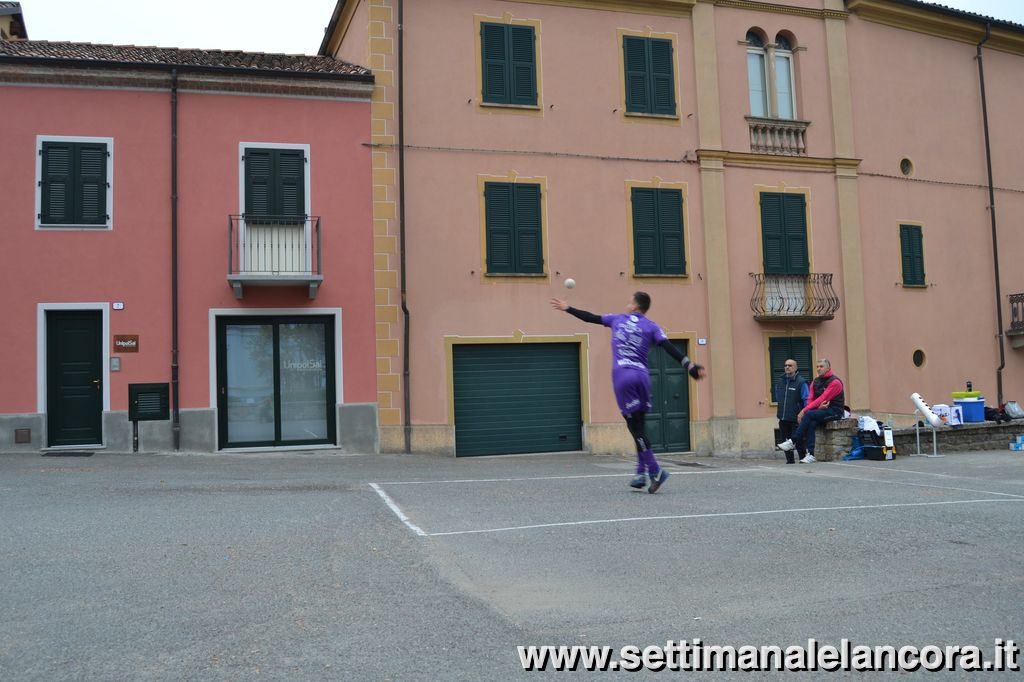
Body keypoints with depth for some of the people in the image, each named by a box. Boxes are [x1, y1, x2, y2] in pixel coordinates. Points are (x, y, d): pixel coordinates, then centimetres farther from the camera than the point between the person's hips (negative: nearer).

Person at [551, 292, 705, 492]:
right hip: (642, 376, 2)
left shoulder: (617, 319, 12)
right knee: (639, 426, 10)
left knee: (635, 426, -4)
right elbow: (671, 349, -3)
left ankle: (655, 470, -13)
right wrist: (691, 367, -6)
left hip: (622, 375, -2)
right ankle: (641, 473, 11)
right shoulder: (651, 327, 9)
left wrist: (568, 308, 34)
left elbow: (591, 318, 20)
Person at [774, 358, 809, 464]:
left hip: (795, 418, -6)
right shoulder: (780, 381, 12)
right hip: (783, 418, 6)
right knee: (785, 439, 9)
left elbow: (806, 400, -9)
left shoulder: (801, 382, -7)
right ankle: (790, 460, 18)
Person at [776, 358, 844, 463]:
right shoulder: (815, 382, 13)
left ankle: (793, 442, -25)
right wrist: (818, 406, -20)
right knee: (811, 423, -27)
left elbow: (822, 399, -19)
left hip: (834, 411, -6)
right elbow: (810, 398, 4)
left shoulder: (834, 382, -11)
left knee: (809, 415, -29)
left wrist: (804, 410, -24)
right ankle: (810, 454, -32)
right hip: (820, 410, 6)